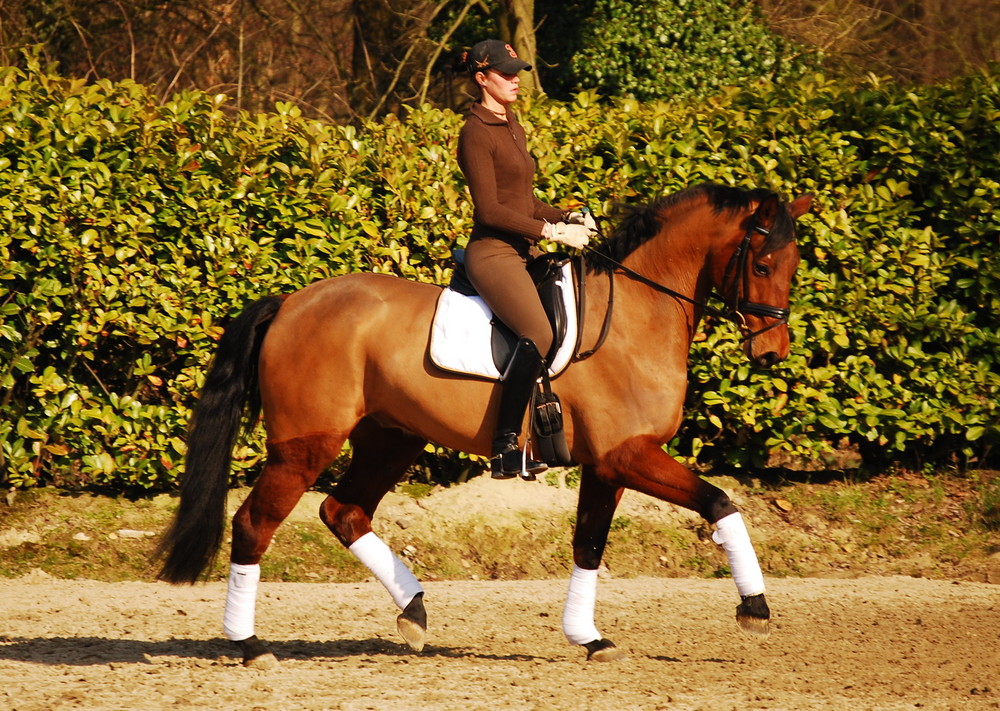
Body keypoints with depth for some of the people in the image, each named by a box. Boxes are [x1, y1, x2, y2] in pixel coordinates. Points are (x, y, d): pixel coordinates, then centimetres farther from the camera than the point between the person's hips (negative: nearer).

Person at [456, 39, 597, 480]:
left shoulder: (512, 129, 18)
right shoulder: (477, 133, -10)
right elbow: (490, 210, -17)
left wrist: (568, 219, 8)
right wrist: (552, 232, -17)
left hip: (523, 253, 10)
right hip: (493, 253, -10)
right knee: (539, 335, -28)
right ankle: (506, 450, -27)